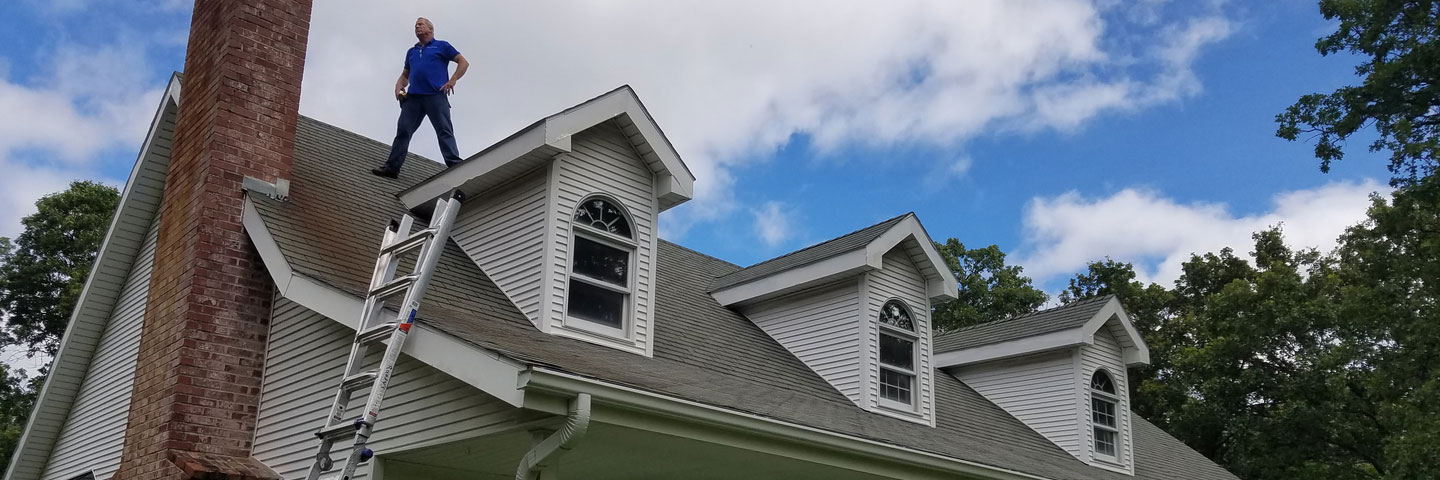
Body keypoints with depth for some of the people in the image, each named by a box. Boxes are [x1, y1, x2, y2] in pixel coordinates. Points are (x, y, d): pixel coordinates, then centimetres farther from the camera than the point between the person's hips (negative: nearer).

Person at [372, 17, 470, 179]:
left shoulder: (441, 46, 12)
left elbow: (463, 62, 6)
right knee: (403, 130, -3)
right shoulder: (411, 52, 28)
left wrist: (452, 81, -7)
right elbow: (405, 74, 34)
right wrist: (399, 86, 11)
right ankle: (392, 167, -4)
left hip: (436, 96, -5)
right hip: (413, 97, 5)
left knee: (444, 131, -12)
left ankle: (455, 165, -19)